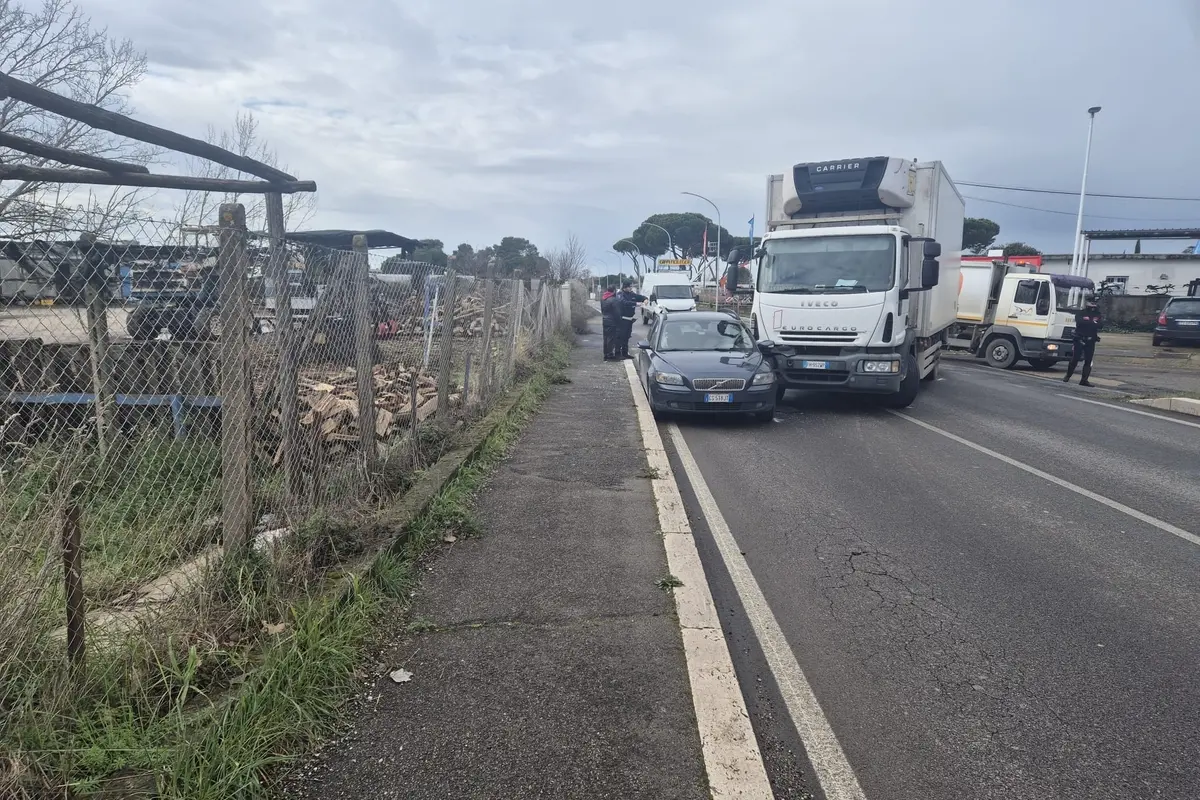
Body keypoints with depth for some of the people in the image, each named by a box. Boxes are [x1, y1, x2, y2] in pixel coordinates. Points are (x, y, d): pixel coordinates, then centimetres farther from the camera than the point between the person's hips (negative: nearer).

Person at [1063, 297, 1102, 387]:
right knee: (1075, 359, -3)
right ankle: (1067, 376, 12)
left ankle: (1084, 380, 4)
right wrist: (1092, 323, -22)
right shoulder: (1080, 313, -1)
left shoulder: (1097, 315, 11)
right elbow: (1080, 321, -20)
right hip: (1080, 340, -4)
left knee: (1088, 361, 1)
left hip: (1091, 341, 4)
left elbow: (1100, 324, -4)